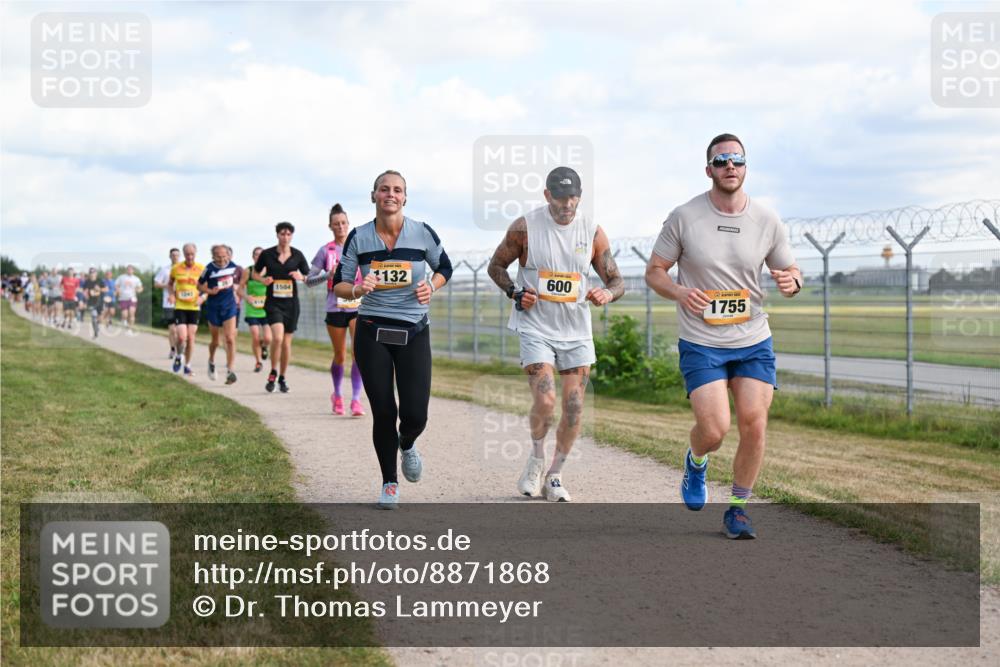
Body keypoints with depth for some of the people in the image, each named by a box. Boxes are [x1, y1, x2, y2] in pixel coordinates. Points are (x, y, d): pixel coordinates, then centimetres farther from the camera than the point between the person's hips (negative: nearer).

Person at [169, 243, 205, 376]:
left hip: (194, 307, 1)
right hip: (180, 306, -1)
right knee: (182, 337, -13)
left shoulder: (201, 269, -1)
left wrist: (202, 297, -11)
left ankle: (187, 366, 17)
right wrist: (173, 293, -4)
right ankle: (179, 356, 17)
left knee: (191, 337, 3)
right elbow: (170, 284, 15)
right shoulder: (176, 268, -1)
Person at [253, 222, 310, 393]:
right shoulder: (267, 254, -1)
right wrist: (263, 279, -8)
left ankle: (282, 378, 22)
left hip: (291, 303, 2)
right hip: (273, 302, -2)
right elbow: (255, 273, 12)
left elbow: (308, 276, 9)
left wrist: (300, 277, -13)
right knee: (277, 337, -22)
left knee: (286, 342, 5)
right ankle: (273, 373, -2)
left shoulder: (297, 255, 2)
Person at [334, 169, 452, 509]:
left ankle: (407, 444, 30)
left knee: (415, 415, -8)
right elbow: (339, 284, 4)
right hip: (372, 332, 0)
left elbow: (444, 267, 13)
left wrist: (431, 287, -7)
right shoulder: (358, 237, -1)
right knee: (383, 412, -1)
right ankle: (389, 484, 20)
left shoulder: (422, 233, -3)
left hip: (413, 332, 0)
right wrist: (357, 290, -18)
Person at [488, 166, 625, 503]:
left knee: (574, 407, 0)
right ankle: (536, 457, 12)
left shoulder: (593, 232, -1)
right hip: (535, 327, -3)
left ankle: (555, 475, 18)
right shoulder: (525, 227, -7)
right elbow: (496, 266, 6)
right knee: (545, 400, -17)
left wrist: (607, 293, -19)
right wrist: (516, 293, -12)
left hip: (577, 330, 3)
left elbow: (617, 281, 5)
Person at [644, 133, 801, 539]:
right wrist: (679, 292, -20)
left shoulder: (767, 221, 0)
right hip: (700, 342, -2)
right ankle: (696, 460, 25)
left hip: (754, 341, 3)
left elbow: (789, 270, 11)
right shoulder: (683, 217, -7)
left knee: (754, 425, -5)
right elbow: (654, 272, 1)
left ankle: (738, 508, 15)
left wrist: (791, 282, -14)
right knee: (714, 431, -13)